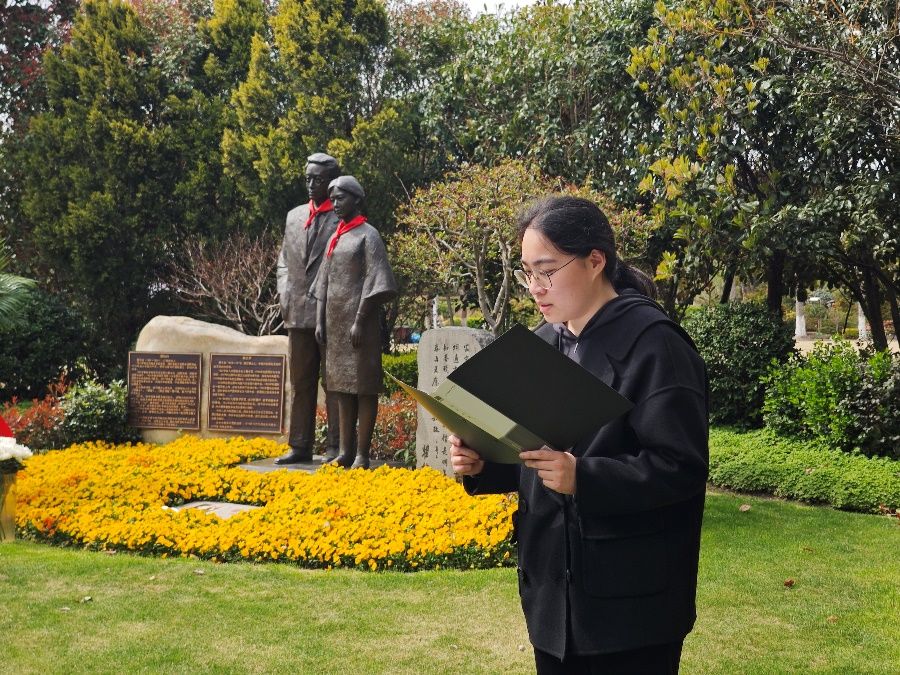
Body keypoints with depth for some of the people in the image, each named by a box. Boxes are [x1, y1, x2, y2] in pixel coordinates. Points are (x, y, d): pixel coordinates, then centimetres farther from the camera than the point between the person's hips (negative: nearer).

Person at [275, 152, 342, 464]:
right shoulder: (294, 216, 16)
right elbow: (284, 260, 21)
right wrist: (284, 294, 7)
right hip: (299, 313, 6)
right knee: (301, 384, 10)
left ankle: (336, 448, 4)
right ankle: (300, 446, 17)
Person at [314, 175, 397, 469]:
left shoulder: (368, 235, -5)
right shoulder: (335, 238, 16)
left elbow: (374, 282, -12)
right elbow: (324, 282, 18)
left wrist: (360, 320, -18)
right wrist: (320, 320, 10)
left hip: (359, 320, -7)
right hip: (336, 321, 8)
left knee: (363, 386, -4)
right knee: (342, 388, 9)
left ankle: (362, 455, -3)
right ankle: (345, 451, 14)